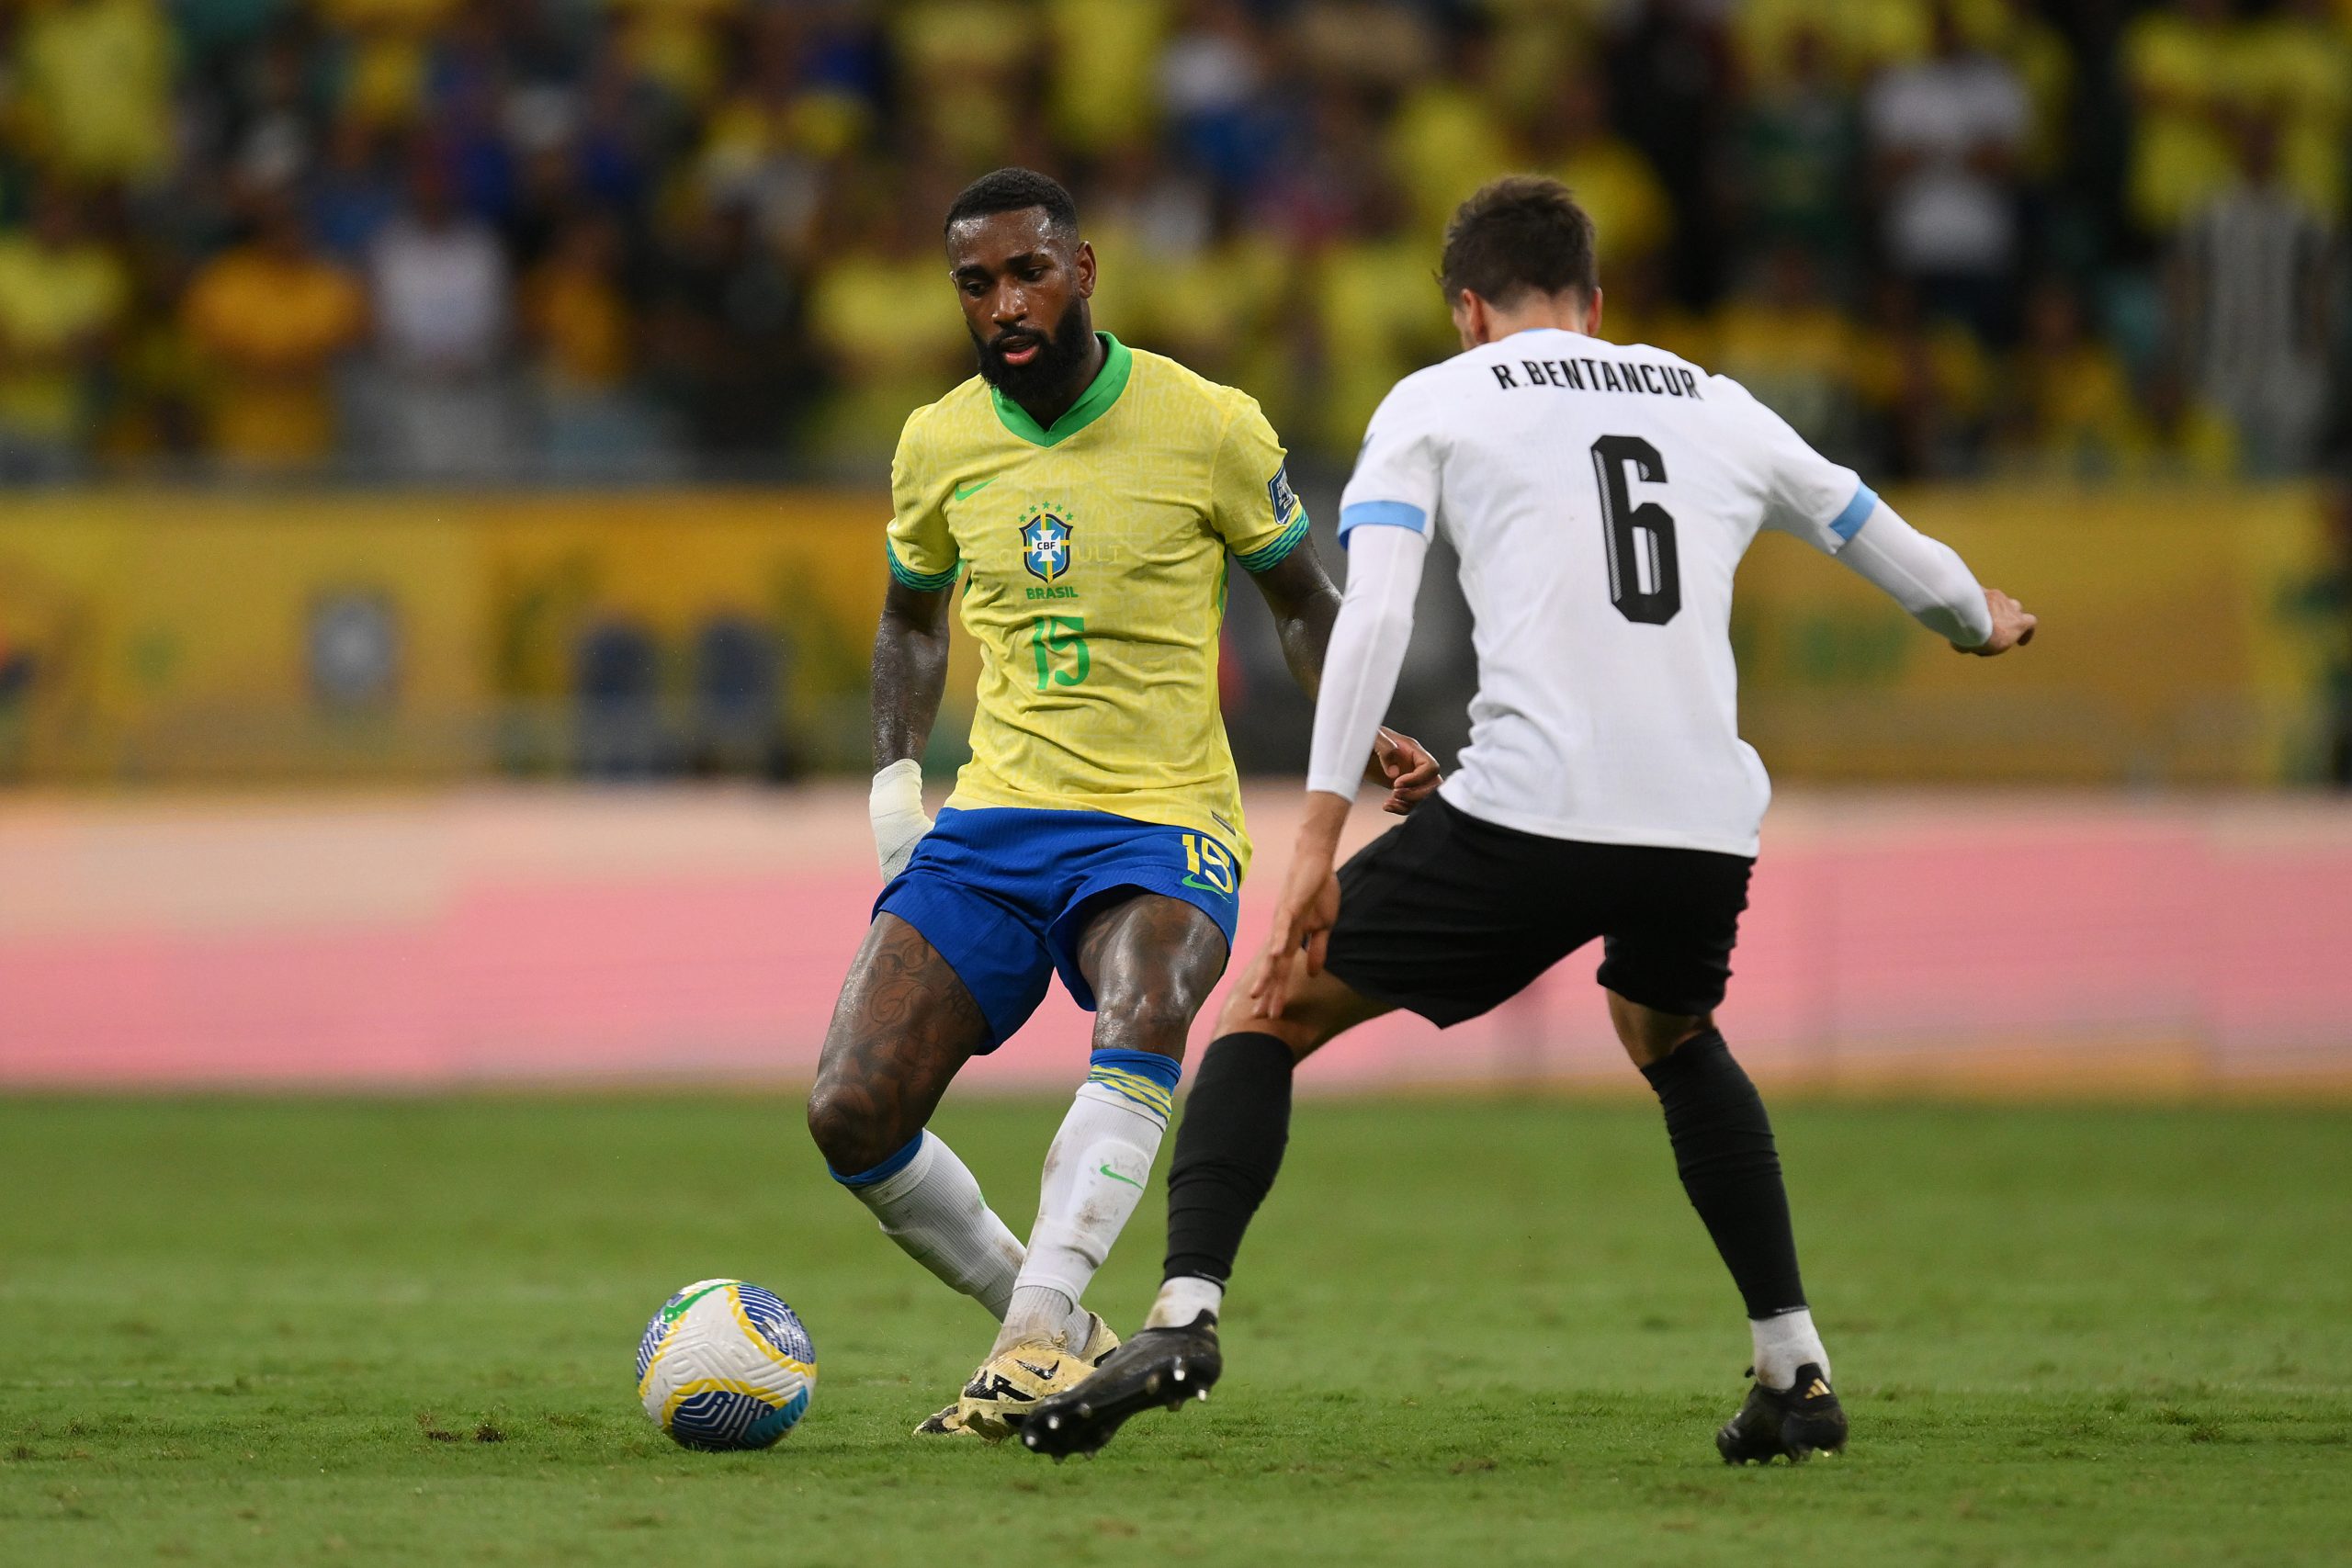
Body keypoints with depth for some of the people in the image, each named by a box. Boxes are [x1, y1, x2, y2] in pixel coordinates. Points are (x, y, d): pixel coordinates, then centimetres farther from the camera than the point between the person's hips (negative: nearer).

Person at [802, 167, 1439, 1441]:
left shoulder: (1207, 427, -4)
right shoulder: (938, 444, 7)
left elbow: (1300, 604, 9)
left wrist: (1362, 735, -9)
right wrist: (892, 775, 9)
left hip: (1161, 824, -4)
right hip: (992, 821, 4)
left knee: (1141, 1017, -37)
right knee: (850, 1115, -12)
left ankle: (1035, 1337, -43)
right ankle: (1052, 1331, 8)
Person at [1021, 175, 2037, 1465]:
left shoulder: (1436, 403, 13)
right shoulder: (1716, 407, 25)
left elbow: (1372, 613, -3)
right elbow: (1890, 548, 38)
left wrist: (1321, 829, -9)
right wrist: (1980, 622, 60)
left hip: (1527, 814, -4)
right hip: (1707, 826, 4)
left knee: (1267, 1016, 10)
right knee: (1673, 1041, 35)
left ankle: (1186, 1310, -11)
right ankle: (1797, 1369, 28)